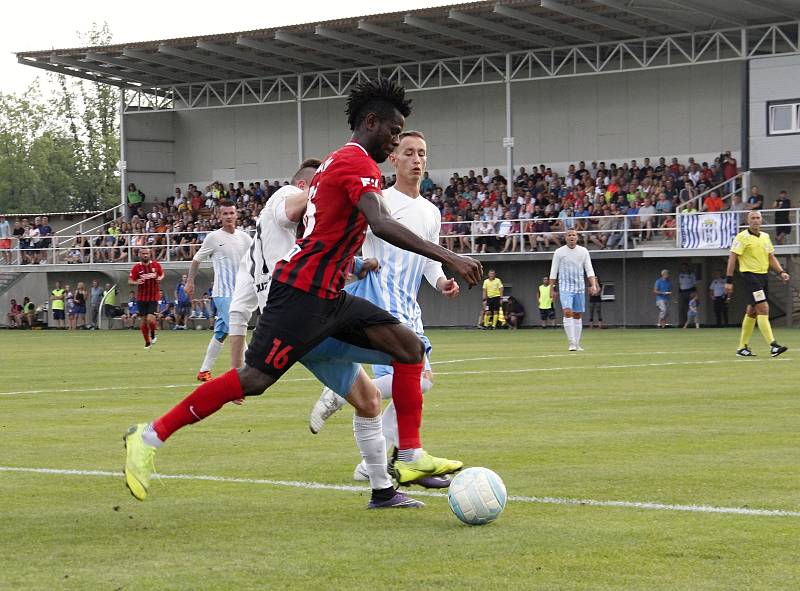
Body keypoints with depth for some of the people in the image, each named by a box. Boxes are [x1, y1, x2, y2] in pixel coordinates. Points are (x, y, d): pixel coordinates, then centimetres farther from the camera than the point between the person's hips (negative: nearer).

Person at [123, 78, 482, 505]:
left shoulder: (337, 161, 20)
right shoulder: (359, 162, -12)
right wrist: (447, 257, -30)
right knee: (255, 379, -12)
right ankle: (150, 437, -4)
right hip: (303, 291, -11)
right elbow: (381, 225, -28)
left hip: (327, 295, 11)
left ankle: (411, 457, 2)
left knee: (410, 347, 4)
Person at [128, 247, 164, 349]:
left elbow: (162, 274, 16)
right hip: (141, 298, 1)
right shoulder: (137, 267, -4)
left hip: (153, 297, -1)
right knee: (144, 321, 4)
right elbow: (129, 281, -4)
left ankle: (153, 335, 16)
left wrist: (160, 278, -7)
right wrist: (136, 282, -25)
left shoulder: (156, 265, -1)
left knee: (150, 319, -16)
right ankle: (147, 342, 22)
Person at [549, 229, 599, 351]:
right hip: (565, 287, -3)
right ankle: (571, 343, -21)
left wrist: (593, 285, -7)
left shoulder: (583, 251, 6)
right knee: (568, 312, -18)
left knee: (578, 315, 6)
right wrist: (552, 289, 1)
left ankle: (577, 344, 12)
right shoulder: (559, 252, 1)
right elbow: (553, 272, 4)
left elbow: (589, 270, 5)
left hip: (580, 288, 3)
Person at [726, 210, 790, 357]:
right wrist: (729, 280, -13)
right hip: (750, 275, -7)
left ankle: (742, 347, 18)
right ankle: (773, 346, -21)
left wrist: (781, 272, 5)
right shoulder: (742, 237, -8)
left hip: (763, 276, 7)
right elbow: (732, 258, -9)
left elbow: (771, 257, 19)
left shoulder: (765, 237, 14)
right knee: (763, 309, -16)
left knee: (752, 312, 11)